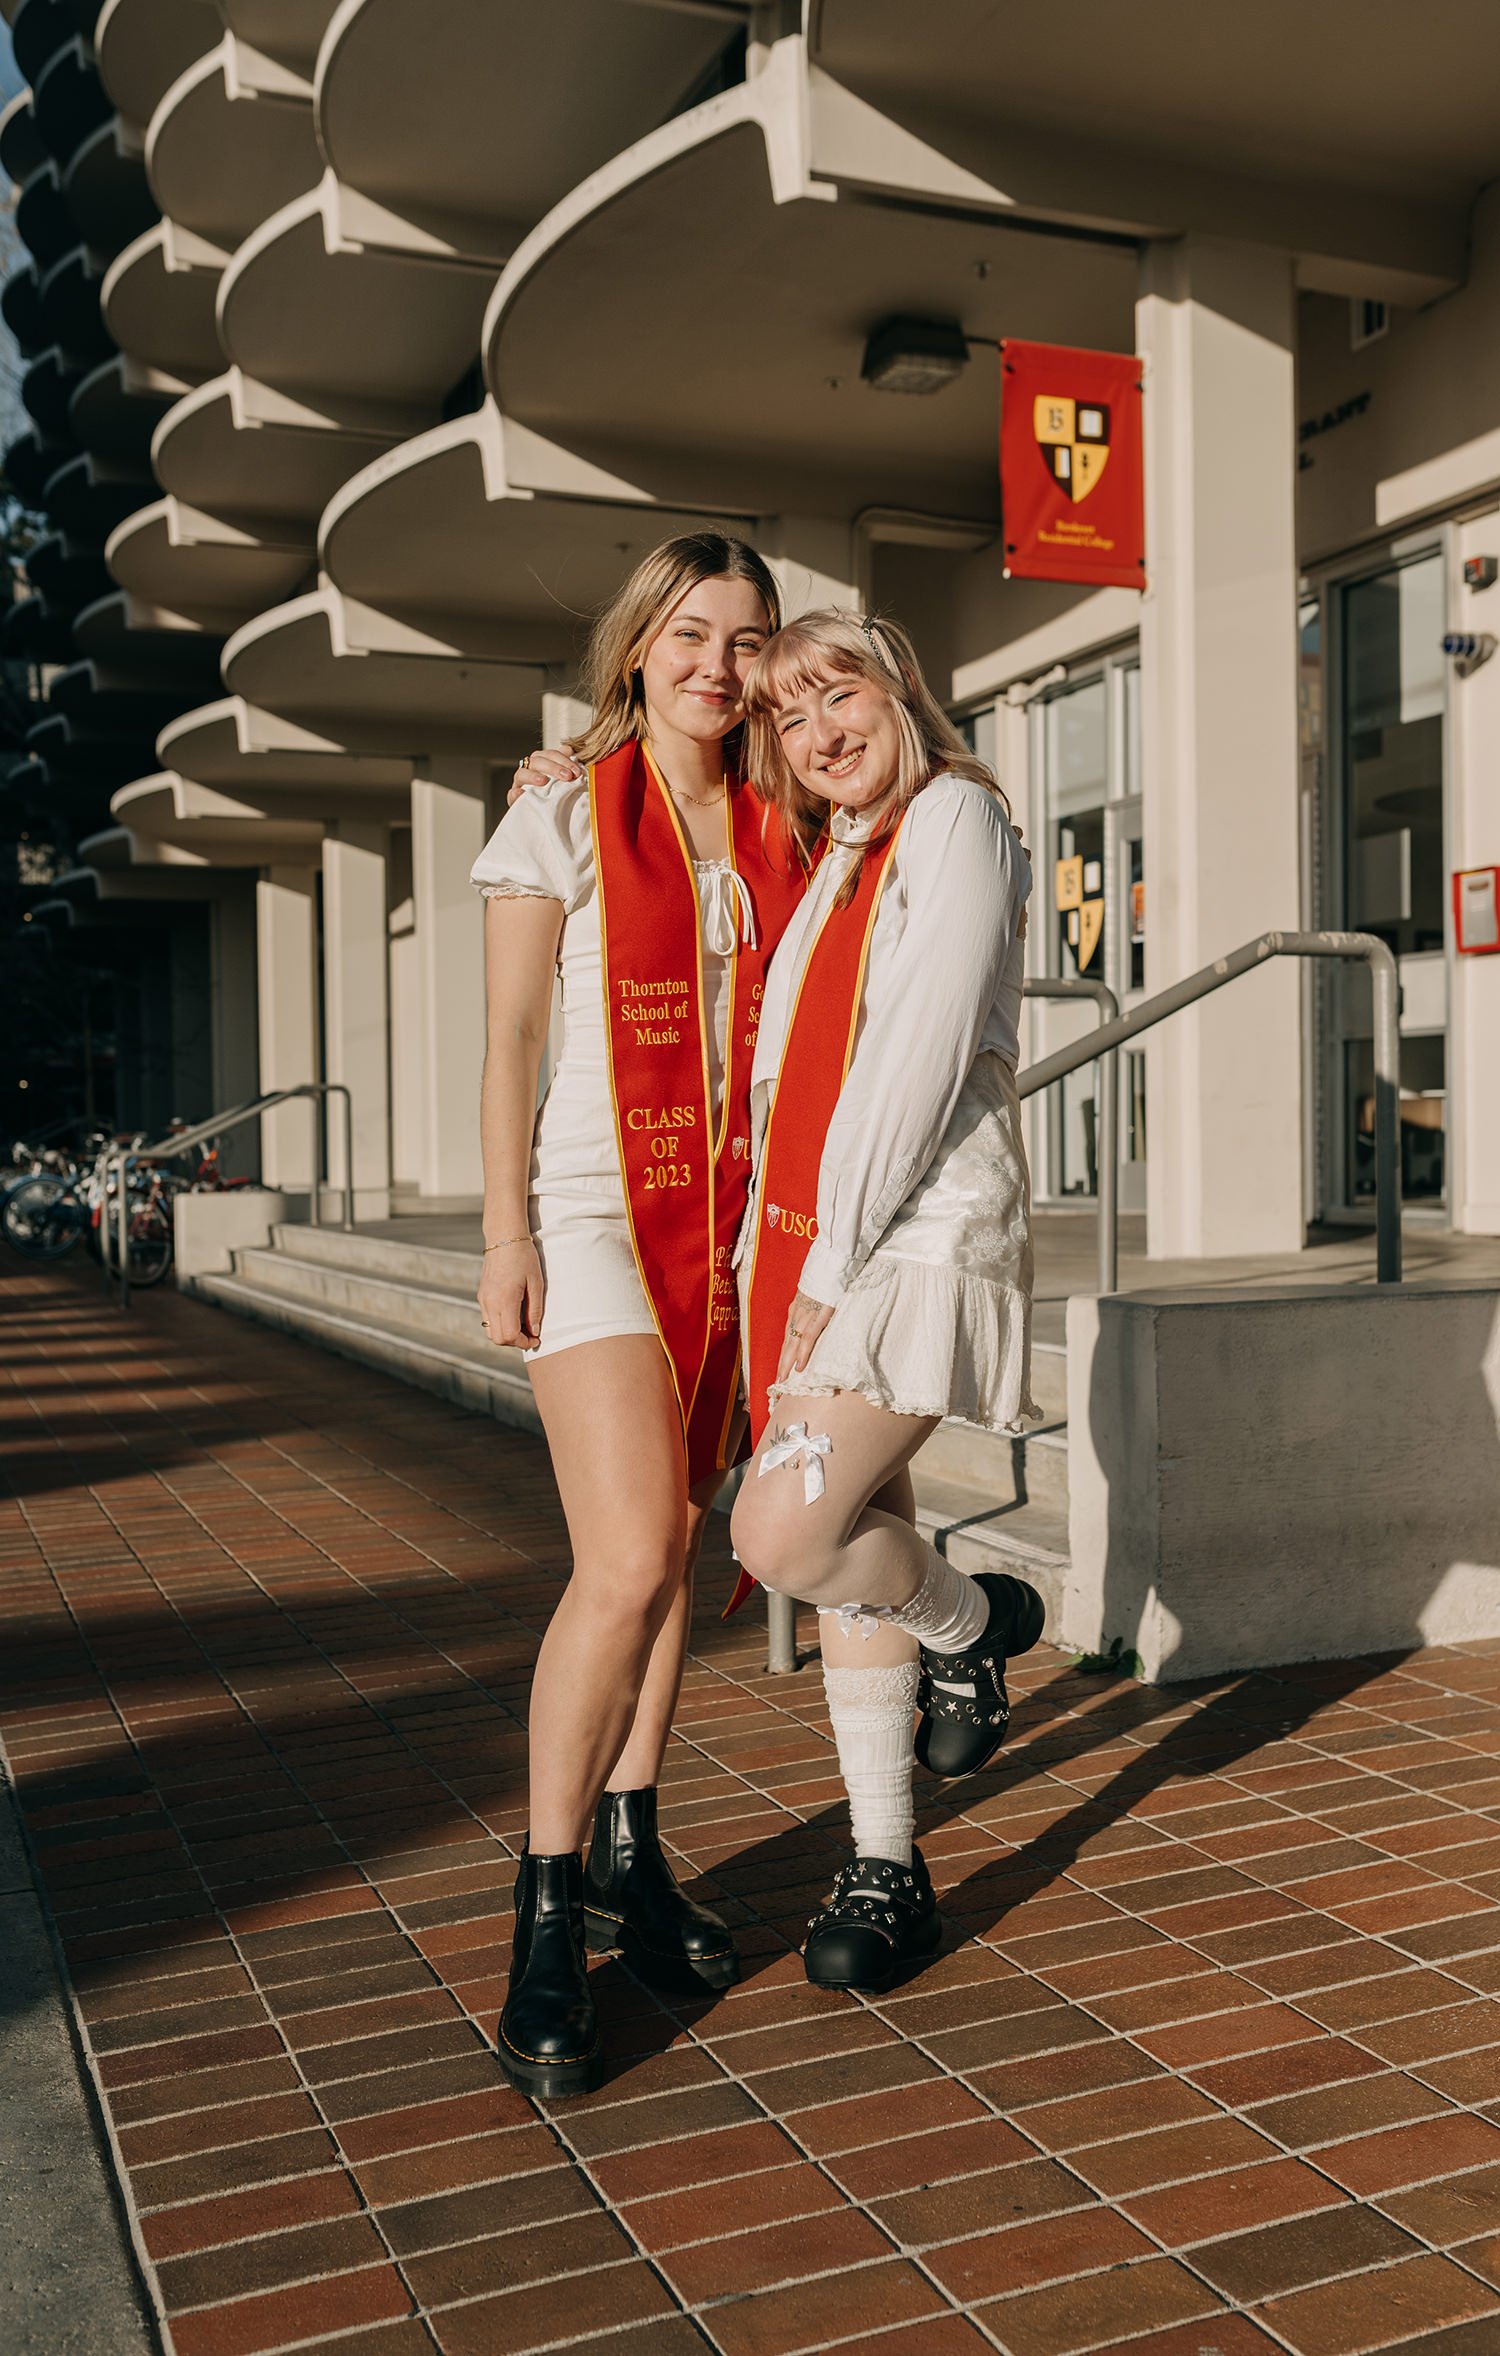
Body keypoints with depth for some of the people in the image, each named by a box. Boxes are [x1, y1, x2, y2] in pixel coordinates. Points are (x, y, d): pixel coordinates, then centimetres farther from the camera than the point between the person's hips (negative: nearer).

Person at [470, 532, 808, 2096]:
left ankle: (628, 1859, 23)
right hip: (596, 1208, -5)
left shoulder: (775, 832, 11)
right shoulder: (562, 817, -1)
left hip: (730, 1216, 5)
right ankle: (545, 1922, -3)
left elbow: (788, 1027, 14)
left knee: (671, 1551, 9)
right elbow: (510, 1038, -4)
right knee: (627, 1562, -15)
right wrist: (506, 1232, -11)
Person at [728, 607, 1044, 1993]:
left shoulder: (954, 816, -4)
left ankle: (972, 1623, 11)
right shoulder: (826, 869, 19)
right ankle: (886, 1869, 18)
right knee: (848, 1543, 8)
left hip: (922, 1228, -8)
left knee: (785, 1534, -19)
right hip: (812, 1240, 8)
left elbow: (922, 1057, -14)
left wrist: (832, 1258, -15)